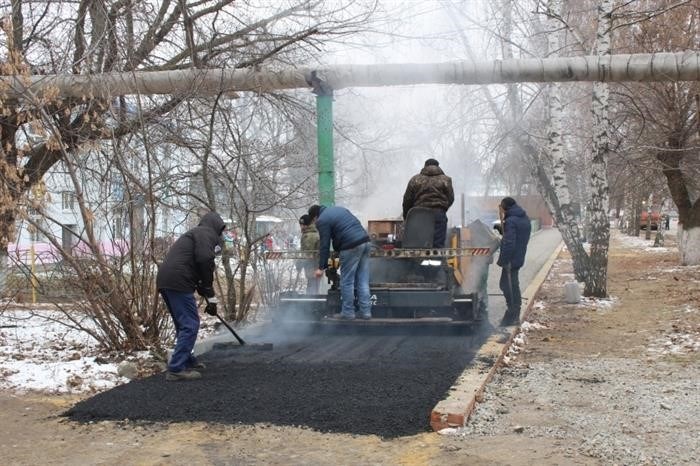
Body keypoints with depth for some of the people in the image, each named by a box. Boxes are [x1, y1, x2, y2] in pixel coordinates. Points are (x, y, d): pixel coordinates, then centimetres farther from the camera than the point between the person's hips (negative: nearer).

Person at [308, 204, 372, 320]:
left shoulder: (322, 221, 0)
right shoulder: (338, 208, 24)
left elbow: (324, 245, -3)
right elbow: (356, 223, 24)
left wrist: (321, 268, 4)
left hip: (351, 247, -8)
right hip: (365, 241, 8)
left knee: (347, 281, 3)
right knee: (363, 281, 10)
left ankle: (348, 312, 8)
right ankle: (365, 311, 11)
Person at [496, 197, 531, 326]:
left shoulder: (511, 221, -18)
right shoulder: (525, 219, 12)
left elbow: (508, 243, -23)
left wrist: (503, 260, -19)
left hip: (511, 259, -10)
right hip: (519, 257, 10)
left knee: (509, 286, -4)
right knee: (512, 285, 18)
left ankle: (512, 316, 0)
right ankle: (515, 315, 24)